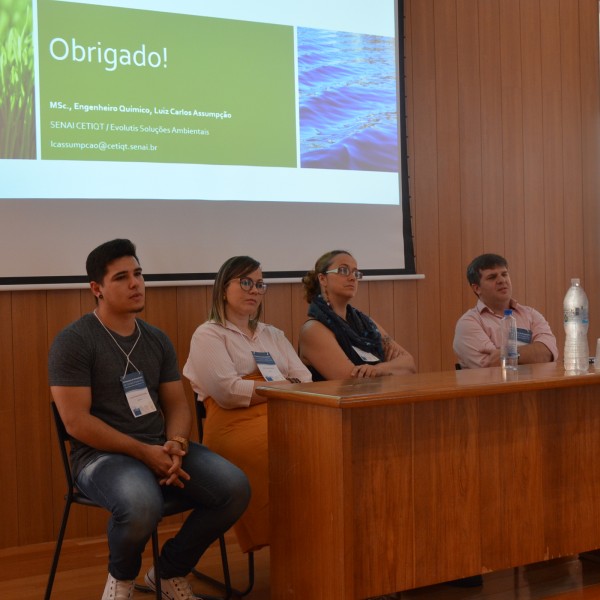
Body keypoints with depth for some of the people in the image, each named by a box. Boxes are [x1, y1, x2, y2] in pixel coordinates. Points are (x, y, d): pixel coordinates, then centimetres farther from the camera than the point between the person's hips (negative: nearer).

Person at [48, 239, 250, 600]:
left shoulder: (157, 339, 12)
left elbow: (177, 404, 12)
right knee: (142, 505, -38)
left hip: (160, 448, 6)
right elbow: (77, 422, -12)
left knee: (235, 488, -18)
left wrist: (176, 444, -11)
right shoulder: (73, 341, -6)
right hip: (102, 455, -6)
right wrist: (144, 452, -18)